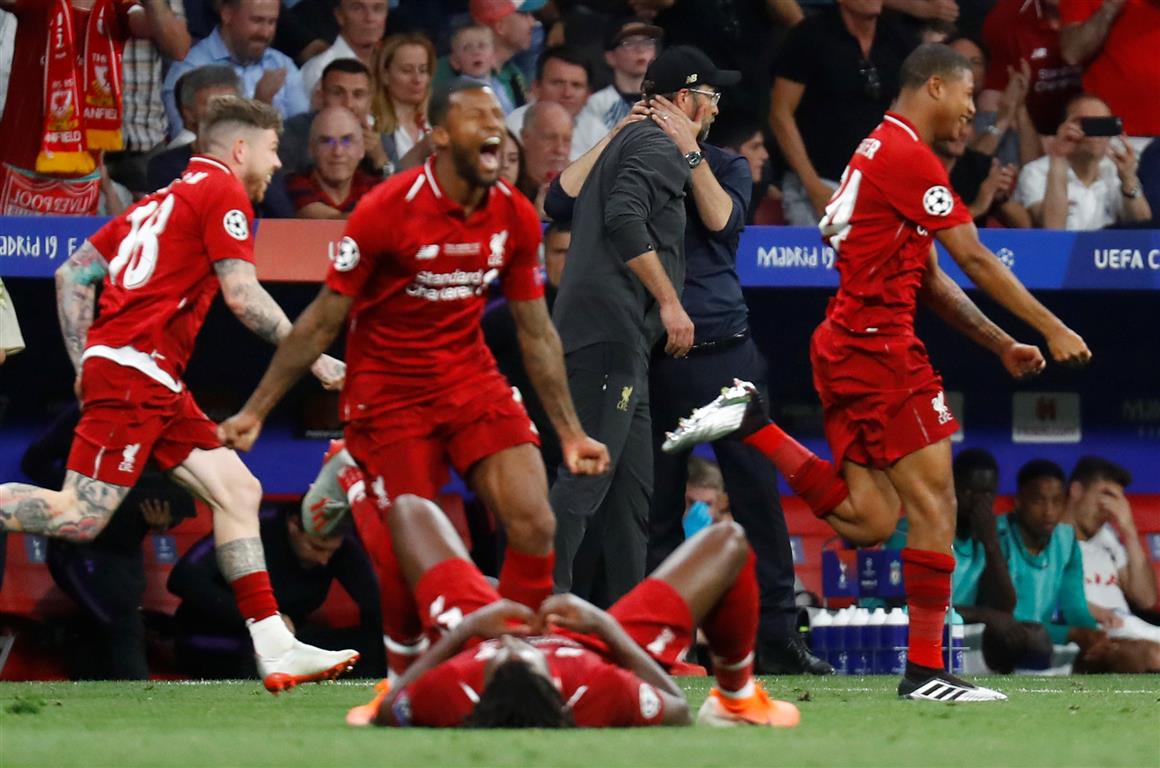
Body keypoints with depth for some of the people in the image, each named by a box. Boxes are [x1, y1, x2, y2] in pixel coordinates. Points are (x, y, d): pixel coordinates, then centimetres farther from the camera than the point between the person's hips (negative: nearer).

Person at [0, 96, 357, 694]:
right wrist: (313, 359, -5)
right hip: (134, 370, -10)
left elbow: (71, 273, 23)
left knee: (238, 490, 5)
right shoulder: (223, 192, -2)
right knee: (81, 517, -15)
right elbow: (242, 295, -12)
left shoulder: (165, 198, 24)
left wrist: (83, 361, 21)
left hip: (157, 386, 10)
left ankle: (274, 648, 1)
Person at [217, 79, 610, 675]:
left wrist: (570, 432, 9)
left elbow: (536, 332, 10)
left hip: (471, 380, 4)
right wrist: (255, 410, -7)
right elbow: (323, 320, -8)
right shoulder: (388, 210, -16)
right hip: (389, 394, -4)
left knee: (535, 526, -13)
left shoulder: (515, 217, -2)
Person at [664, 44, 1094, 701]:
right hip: (879, 347, -10)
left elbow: (931, 282, 23)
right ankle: (925, 668, -7)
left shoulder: (883, 150, 20)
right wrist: (1053, 329, -6)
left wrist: (1002, 344, 19)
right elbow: (976, 261, -12)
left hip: (845, 347, 10)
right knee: (934, 504, -7)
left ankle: (753, 424, 6)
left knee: (870, 520, 7)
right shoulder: (908, 155, -11)